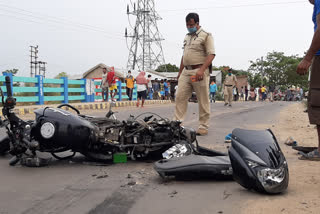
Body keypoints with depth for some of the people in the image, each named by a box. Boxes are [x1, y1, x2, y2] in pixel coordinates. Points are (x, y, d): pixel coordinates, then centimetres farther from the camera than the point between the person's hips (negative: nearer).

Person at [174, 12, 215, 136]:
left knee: (203, 101, -1)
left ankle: (203, 126, 6)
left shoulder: (206, 36, -2)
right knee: (180, 97, 0)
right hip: (186, 71, 7)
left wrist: (202, 70, -24)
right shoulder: (187, 37, 21)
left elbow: (211, 54, -12)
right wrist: (180, 72, 21)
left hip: (199, 72, -7)